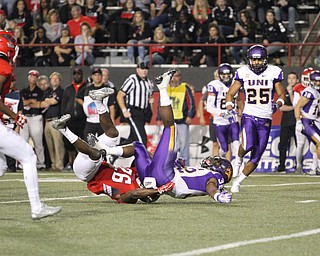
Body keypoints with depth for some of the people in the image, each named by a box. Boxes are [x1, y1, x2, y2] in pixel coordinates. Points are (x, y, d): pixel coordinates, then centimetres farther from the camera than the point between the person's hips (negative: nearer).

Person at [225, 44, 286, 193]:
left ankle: (238, 182, 20)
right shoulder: (243, 73, 2)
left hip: (265, 120, 2)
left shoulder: (273, 72, 3)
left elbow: (282, 95, 12)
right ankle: (239, 159, 4)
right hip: (249, 116, -2)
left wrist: (278, 104, -10)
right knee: (248, 145, -30)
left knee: (256, 158, 2)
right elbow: (230, 94, 10)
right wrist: (229, 107, -10)